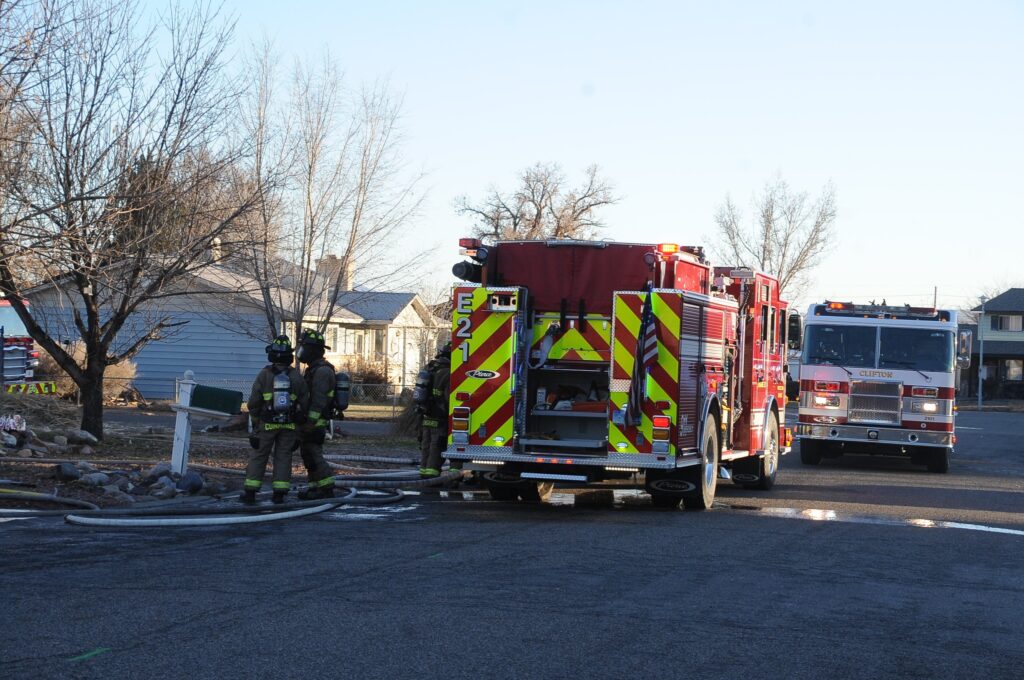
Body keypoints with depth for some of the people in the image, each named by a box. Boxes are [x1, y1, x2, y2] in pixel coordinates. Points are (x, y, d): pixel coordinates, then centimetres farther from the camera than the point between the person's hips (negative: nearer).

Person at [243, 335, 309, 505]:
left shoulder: (264, 375, -8)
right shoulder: (296, 376, -2)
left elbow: (254, 403, -4)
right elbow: (304, 402, 2)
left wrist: (255, 421, 11)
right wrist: (299, 421, 16)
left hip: (267, 424, -1)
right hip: (289, 425, 1)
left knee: (259, 456, 5)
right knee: (283, 457, 8)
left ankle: (250, 492, 3)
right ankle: (280, 493, 4)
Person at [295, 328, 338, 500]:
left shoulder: (322, 370, -16)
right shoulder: (312, 369, 17)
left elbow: (318, 401, -22)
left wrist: (309, 423, -25)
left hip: (314, 423, -10)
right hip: (308, 422, 10)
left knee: (314, 455, -10)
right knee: (308, 455, 12)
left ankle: (327, 488, -8)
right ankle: (316, 487, 16)